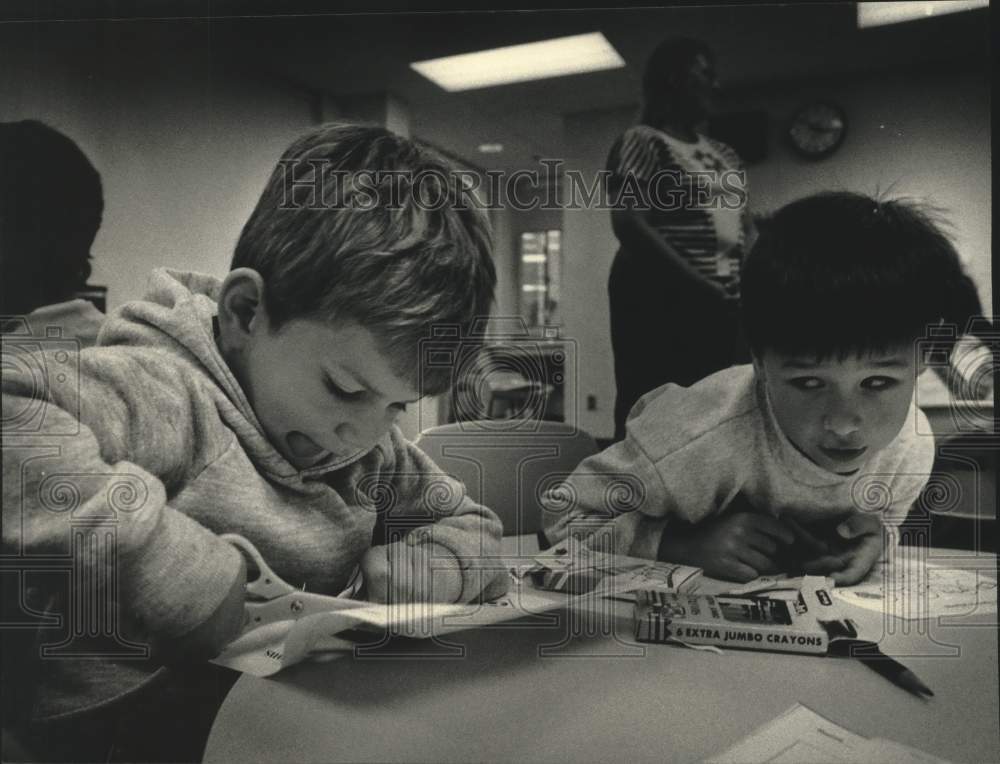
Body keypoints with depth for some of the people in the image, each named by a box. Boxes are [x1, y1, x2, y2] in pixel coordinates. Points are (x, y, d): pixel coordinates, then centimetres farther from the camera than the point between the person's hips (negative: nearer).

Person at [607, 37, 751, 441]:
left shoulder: (723, 154, 22)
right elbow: (628, 224, -14)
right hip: (662, 299, -7)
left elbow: (744, 226, 25)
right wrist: (696, 284, -20)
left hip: (725, 302, 7)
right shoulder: (642, 141, -1)